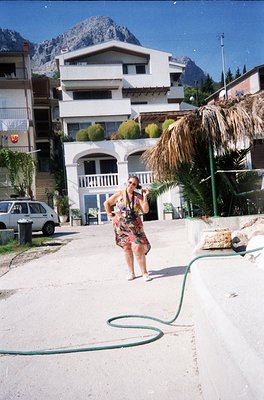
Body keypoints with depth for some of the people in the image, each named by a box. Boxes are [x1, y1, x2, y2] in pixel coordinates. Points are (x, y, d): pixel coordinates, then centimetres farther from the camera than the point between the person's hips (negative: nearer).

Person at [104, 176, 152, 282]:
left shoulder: (138, 196, 1)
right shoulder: (119, 195, 2)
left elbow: (145, 210, -6)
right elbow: (106, 203, 12)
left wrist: (145, 197, -12)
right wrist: (110, 215, 6)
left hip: (134, 226, -1)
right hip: (121, 226, 1)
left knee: (138, 248, -11)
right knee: (127, 248, 8)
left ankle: (144, 273, -1)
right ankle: (131, 272, 20)